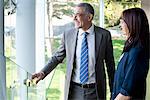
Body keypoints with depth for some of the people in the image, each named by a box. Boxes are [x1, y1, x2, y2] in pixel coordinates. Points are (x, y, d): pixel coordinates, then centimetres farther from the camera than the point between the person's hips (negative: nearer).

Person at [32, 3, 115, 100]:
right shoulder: (68, 35, 0)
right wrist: (43, 73, -8)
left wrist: (113, 90, 5)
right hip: (74, 90, 2)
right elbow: (57, 57, 7)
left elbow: (110, 64, 1)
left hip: (95, 91, -1)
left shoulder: (104, 34, -5)